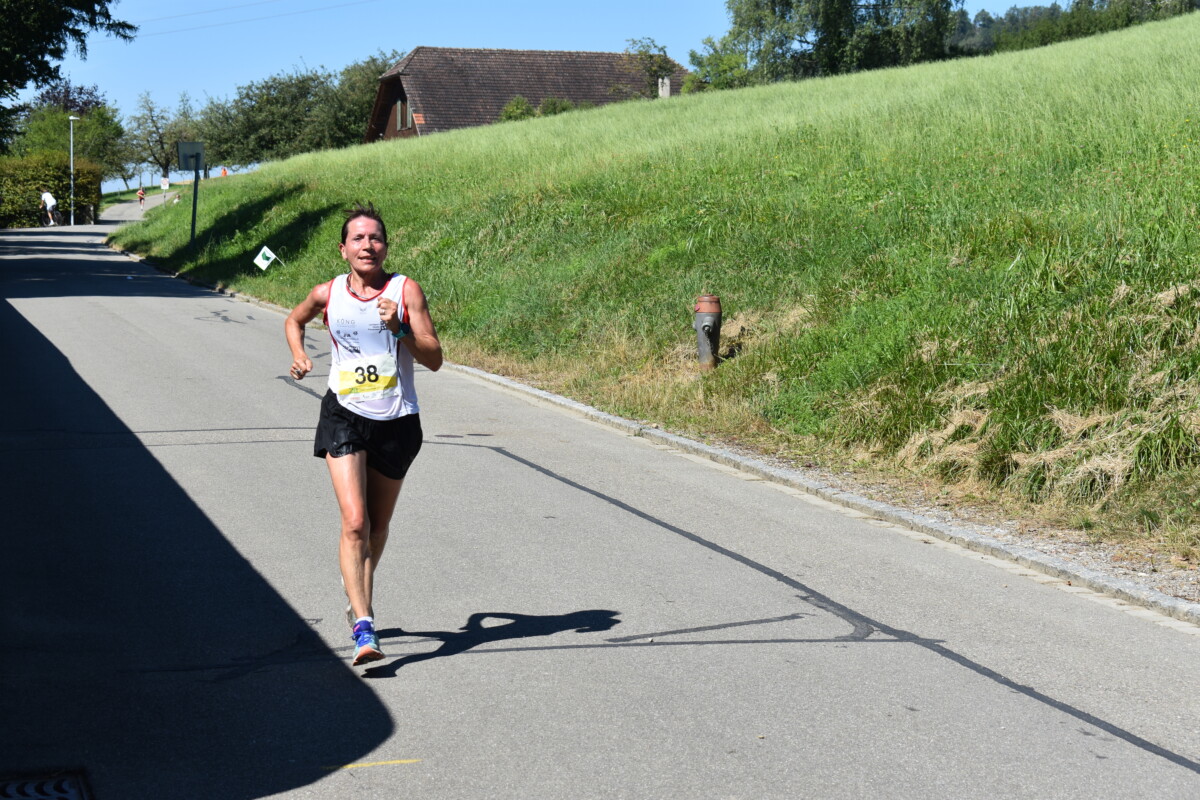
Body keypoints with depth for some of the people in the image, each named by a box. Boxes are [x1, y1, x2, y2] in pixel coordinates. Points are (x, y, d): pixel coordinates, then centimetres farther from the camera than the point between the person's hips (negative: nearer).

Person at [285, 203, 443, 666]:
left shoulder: (406, 291, -4)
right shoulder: (328, 294, 1)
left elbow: (434, 359, -7)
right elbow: (295, 320, 23)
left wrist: (399, 329, -22)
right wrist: (298, 355, 4)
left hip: (397, 421, 1)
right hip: (344, 416, -1)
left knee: (378, 526, 15)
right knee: (354, 522, -16)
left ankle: (359, 595, 42)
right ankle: (363, 628, -18)